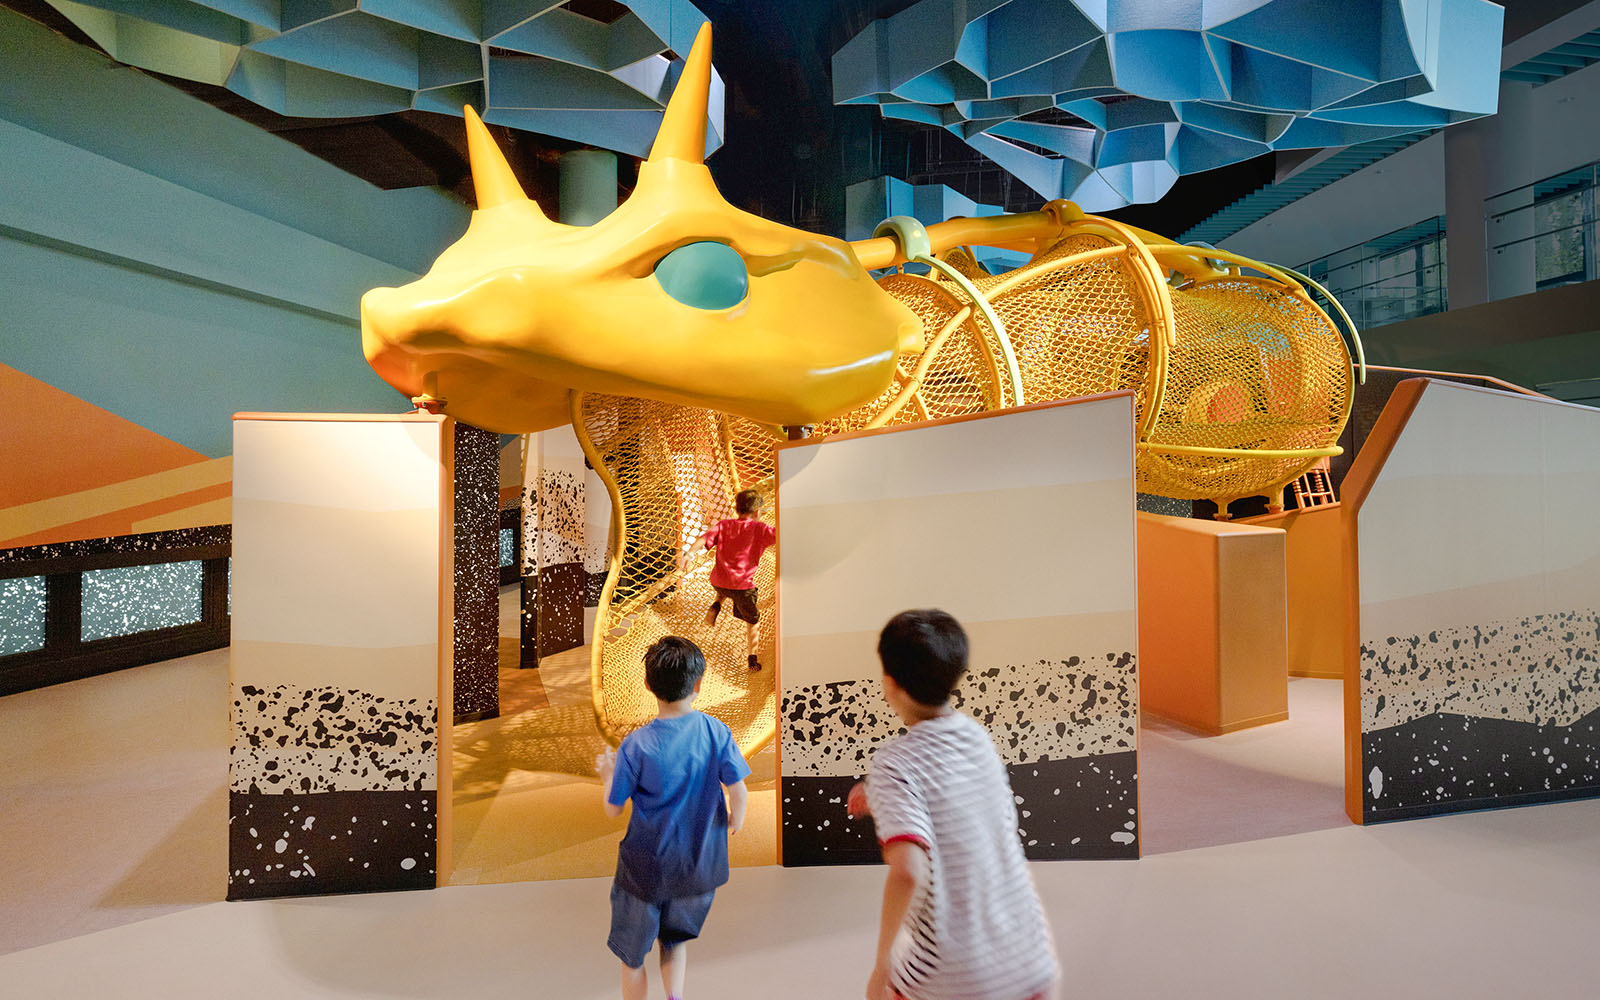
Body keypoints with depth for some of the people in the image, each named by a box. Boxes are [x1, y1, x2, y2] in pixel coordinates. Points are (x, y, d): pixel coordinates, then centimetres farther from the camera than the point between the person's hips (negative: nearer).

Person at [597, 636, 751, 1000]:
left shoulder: (636, 746, -20)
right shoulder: (716, 731, -16)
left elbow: (612, 809, -10)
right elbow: (739, 793, -10)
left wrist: (608, 772, 9)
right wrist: (736, 819, 12)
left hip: (645, 868, -2)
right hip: (699, 865, 2)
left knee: (631, 955, 21)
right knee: (676, 936, 29)